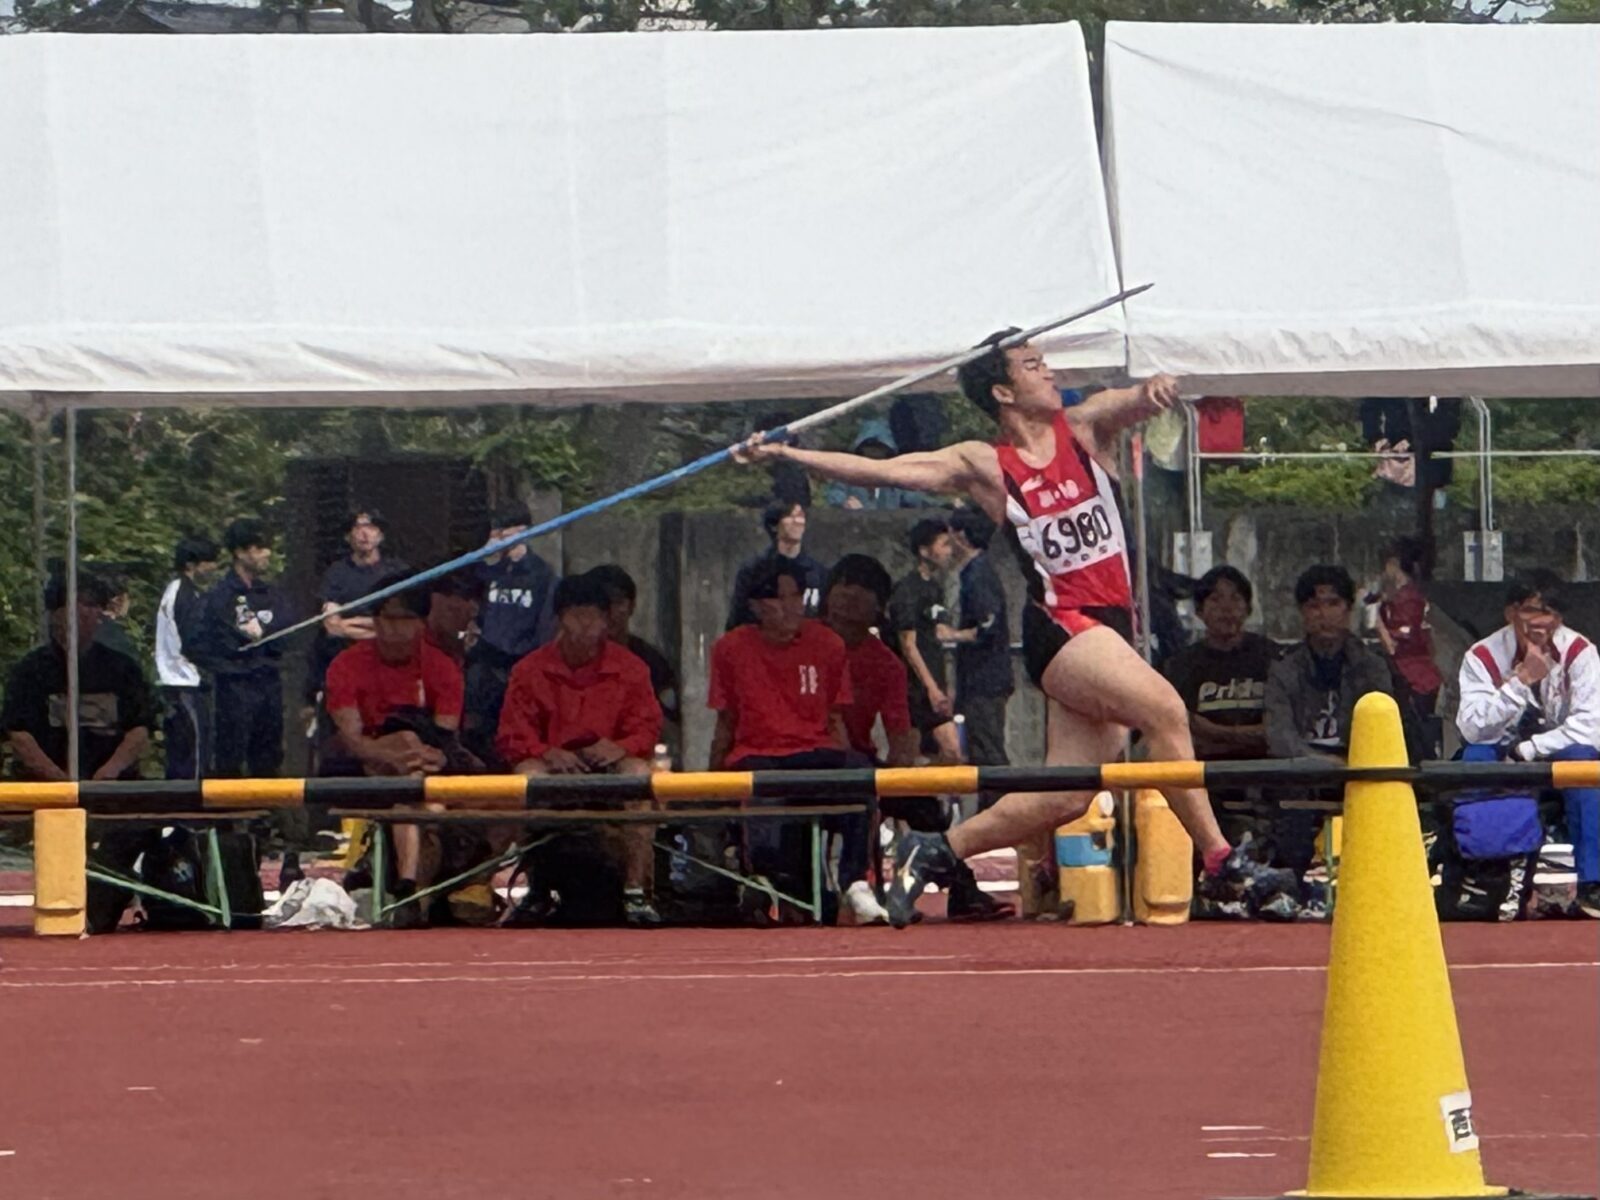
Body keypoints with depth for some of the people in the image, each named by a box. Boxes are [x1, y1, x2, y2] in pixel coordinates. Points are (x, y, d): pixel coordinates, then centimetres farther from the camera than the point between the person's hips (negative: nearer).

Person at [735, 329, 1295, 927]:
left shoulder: (1084, 428, 10)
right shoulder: (983, 466, 2)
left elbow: (1129, 405, -9)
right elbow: (882, 470, 2)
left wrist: (1152, 391, -35)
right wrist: (784, 454, -4)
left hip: (1109, 630, 5)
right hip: (1060, 624, -5)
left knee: (1063, 798, 2)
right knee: (1165, 709, -26)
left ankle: (934, 852, 18)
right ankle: (1220, 861, -24)